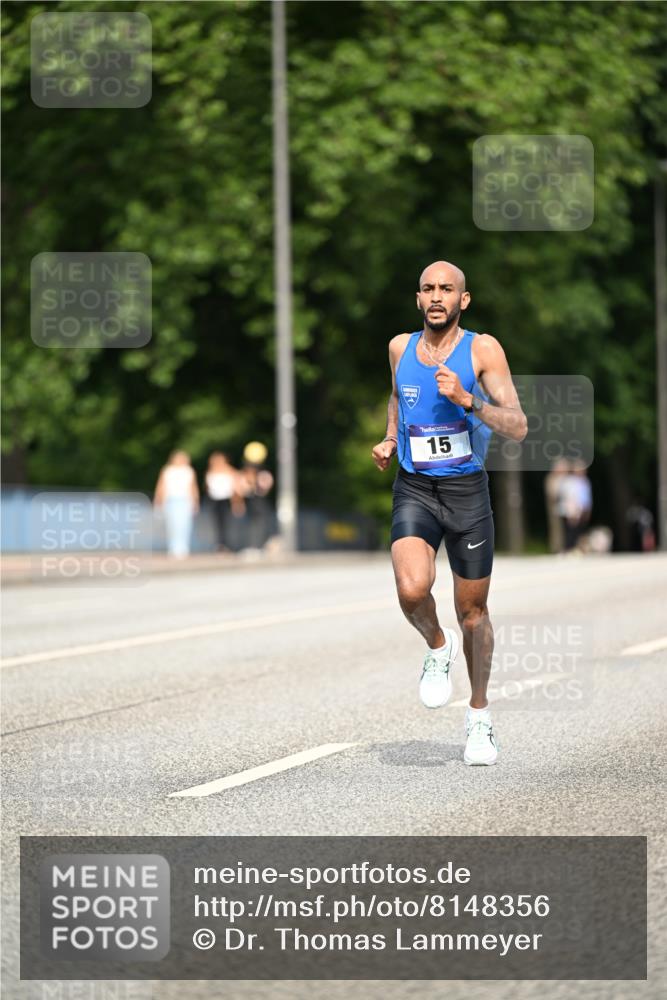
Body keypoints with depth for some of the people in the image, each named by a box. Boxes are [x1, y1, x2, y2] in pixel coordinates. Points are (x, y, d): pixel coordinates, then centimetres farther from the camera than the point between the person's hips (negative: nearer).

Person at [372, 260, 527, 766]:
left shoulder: (483, 349, -8)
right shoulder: (401, 346, 4)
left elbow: (518, 427, -15)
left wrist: (466, 400, -28)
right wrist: (390, 440, 11)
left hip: (467, 492, -1)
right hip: (414, 491, 1)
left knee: (473, 611, 9)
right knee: (413, 588, -26)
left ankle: (480, 714, 30)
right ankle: (438, 646, 8)